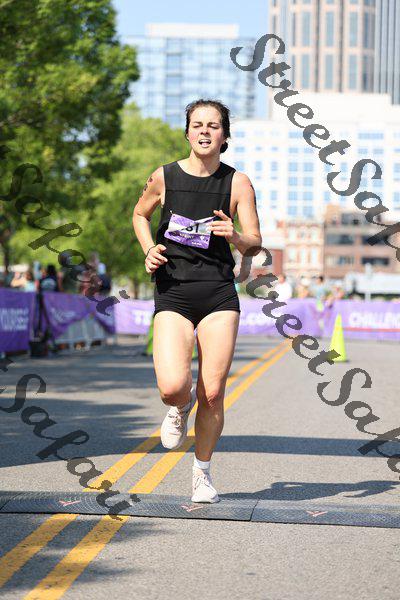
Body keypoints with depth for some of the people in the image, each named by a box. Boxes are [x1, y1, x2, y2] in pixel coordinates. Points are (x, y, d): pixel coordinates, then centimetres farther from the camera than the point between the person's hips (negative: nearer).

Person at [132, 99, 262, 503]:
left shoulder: (238, 183, 1)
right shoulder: (164, 177, 3)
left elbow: (254, 244, 3)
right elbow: (140, 214, 22)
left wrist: (234, 235, -20)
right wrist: (149, 250, 3)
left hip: (219, 294, 0)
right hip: (172, 294, 0)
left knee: (212, 394, -2)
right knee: (172, 388, -18)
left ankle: (202, 473, 21)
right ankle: (180, 408, 22)